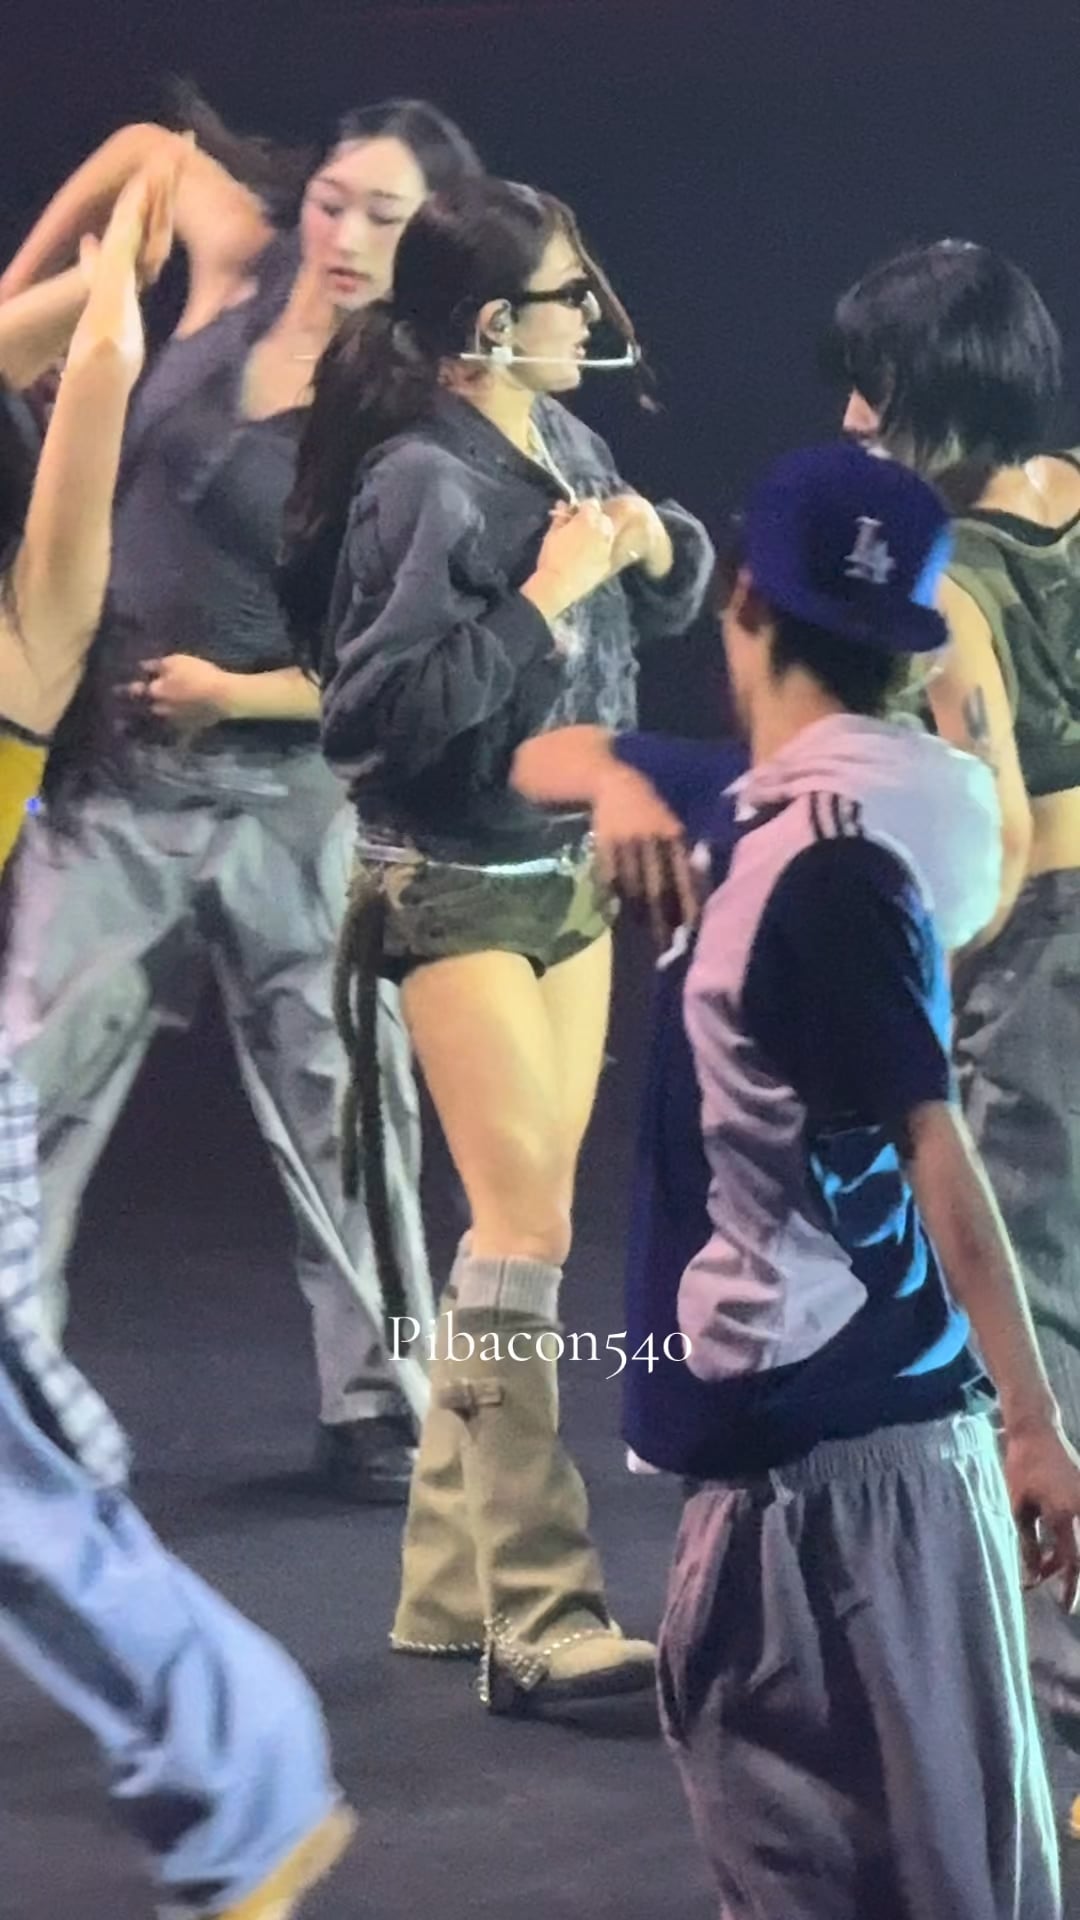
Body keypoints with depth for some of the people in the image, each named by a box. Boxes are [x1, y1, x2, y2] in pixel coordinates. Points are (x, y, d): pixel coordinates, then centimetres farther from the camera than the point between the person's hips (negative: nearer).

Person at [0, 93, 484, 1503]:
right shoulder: (242, 269, -3)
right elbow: (140, 150, 17)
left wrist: (243, 693, -20)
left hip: (289, 792, -3)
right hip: (114, 772, 3)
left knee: (342, 1106, 5)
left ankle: (378, 1407, 15)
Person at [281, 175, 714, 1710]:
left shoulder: (562, 441, 3)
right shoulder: (420, 482, -20)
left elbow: (672, 603, 17)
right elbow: (372, 707, -25)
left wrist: (655, 544, -5)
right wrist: (538, 600, -25)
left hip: (571, 877, 8)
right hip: (456, 892, -8)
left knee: (521, 1221, 11)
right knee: (527, 1226, -12)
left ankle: (451, 1582, 20)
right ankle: (541, 1620, -11)